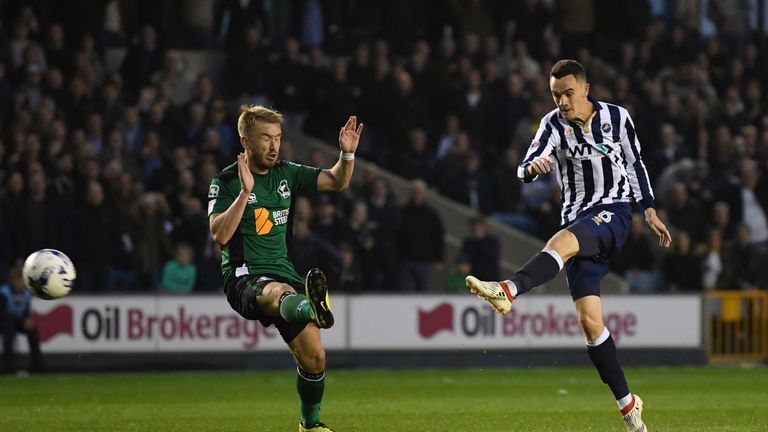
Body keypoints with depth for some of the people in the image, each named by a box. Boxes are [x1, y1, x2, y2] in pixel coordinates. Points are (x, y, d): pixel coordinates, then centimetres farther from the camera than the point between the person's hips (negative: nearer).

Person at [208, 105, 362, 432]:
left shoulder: (286, 173, 12)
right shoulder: (226, 181, -5)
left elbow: (337, 183, 14)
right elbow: (219, 234, -18)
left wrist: (347, 154, -5)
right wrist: (245, 192, -26)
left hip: (283, 271, 6)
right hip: (244, 278, -6)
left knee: (313, 356, -1)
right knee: (279, 293, -42)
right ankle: (312, 308, -78)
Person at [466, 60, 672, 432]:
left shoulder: (616, 118, 0)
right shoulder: (554, 124, 0)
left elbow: (634, 164, 14)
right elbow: (524, 171, -12)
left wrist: (649, 211, 14)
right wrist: (532, 167, -36)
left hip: (613, 212, -3)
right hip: (578, 220, 3)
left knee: (561, 241, -36)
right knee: (589, 320, -5)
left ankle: (508, 290, -57)